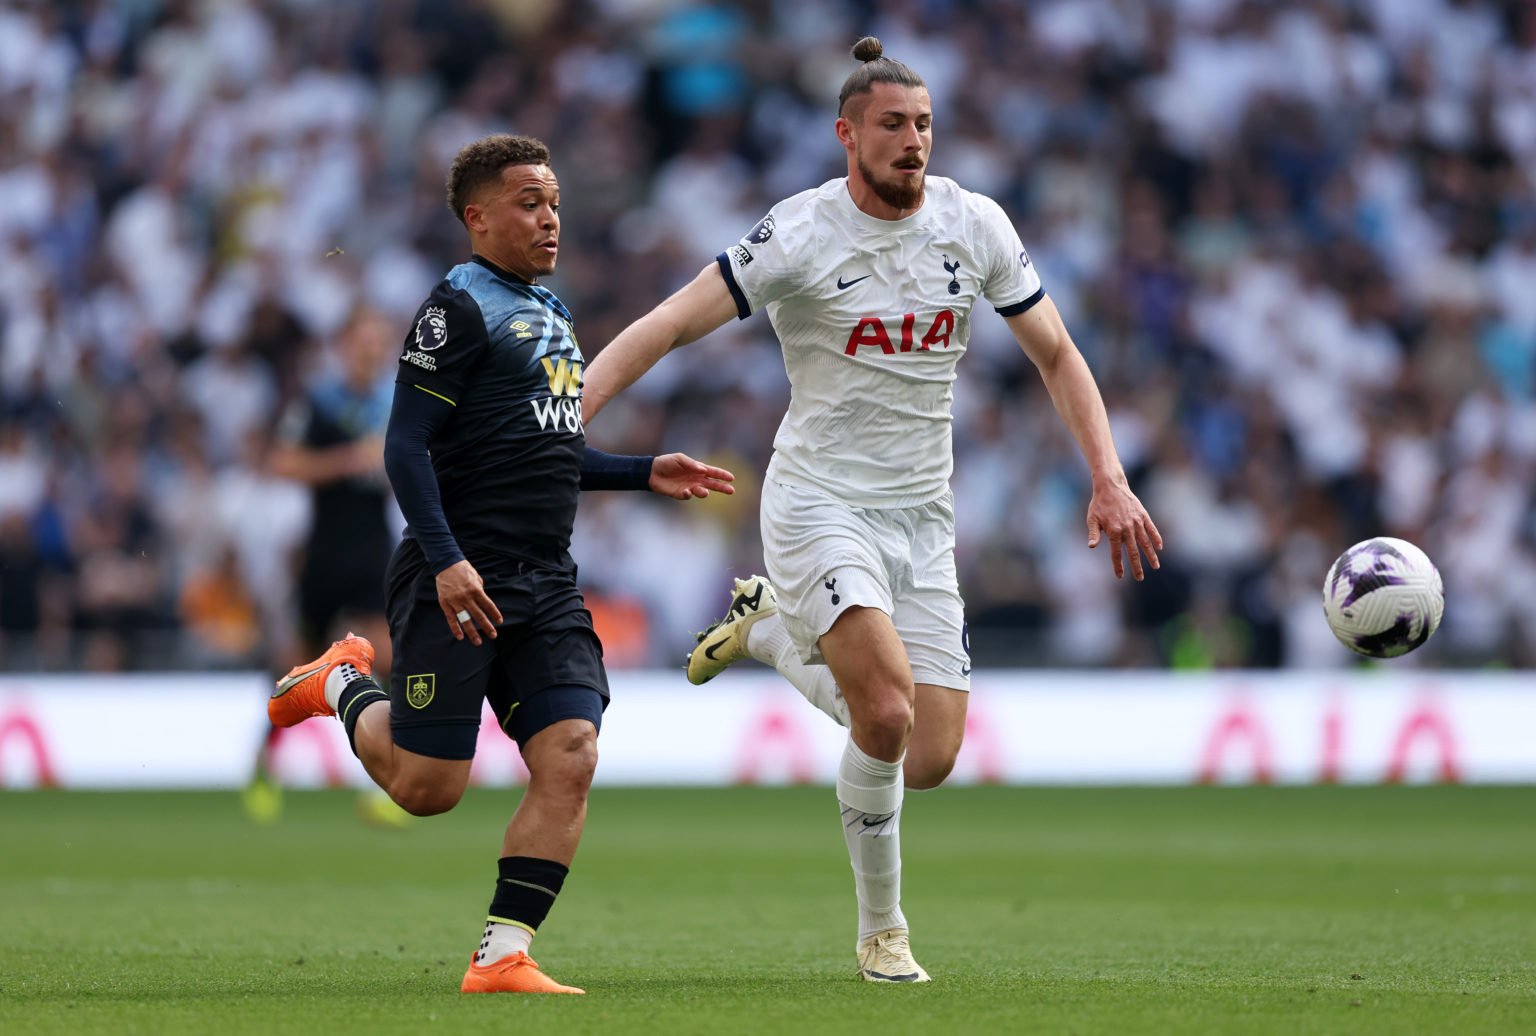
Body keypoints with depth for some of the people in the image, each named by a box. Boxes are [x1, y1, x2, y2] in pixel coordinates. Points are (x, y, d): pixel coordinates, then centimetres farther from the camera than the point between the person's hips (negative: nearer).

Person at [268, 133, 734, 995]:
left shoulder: (552, 313, 19)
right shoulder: (461, 308, -7)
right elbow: (407, 445, -13)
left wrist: (645, 473, 18)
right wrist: (446, 558, -23)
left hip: (546, 590, 7)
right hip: (459, 583, -7)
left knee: (570, 760, -10)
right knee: (428, 788, -3)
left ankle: (503, 958, -6)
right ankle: (344, 684, 27)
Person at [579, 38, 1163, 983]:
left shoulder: (973, 224, 0)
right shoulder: (803, 235, -13)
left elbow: (1057, 354, 9)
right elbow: (666, 328, -14)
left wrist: (1110, 478, -2)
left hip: (921, 516, 5)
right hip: (819, 504, -5)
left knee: (928, 761, -1)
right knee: (887, 714, -27)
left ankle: (771, 628, 25)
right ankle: (883, 931, 1)